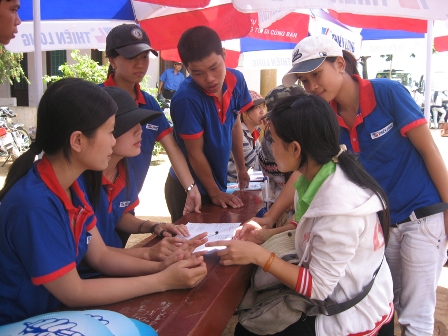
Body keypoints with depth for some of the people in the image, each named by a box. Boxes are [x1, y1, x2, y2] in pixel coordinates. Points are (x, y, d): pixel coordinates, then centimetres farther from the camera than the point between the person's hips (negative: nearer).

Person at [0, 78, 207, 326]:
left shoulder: (73, 185, -3)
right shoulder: (35, 205, -29)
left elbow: (100, 256, 3)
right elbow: (74, 293, -21)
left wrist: (161, 266, -12)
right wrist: (162, 281, -19)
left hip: (52, 311, 7)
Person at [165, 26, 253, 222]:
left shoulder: (236, 80, -10)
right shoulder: (187, 99, -29)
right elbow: (195, 153, -19)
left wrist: (241, 168, 13)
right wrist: (215, 193, -9)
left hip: (218, 183, 6)